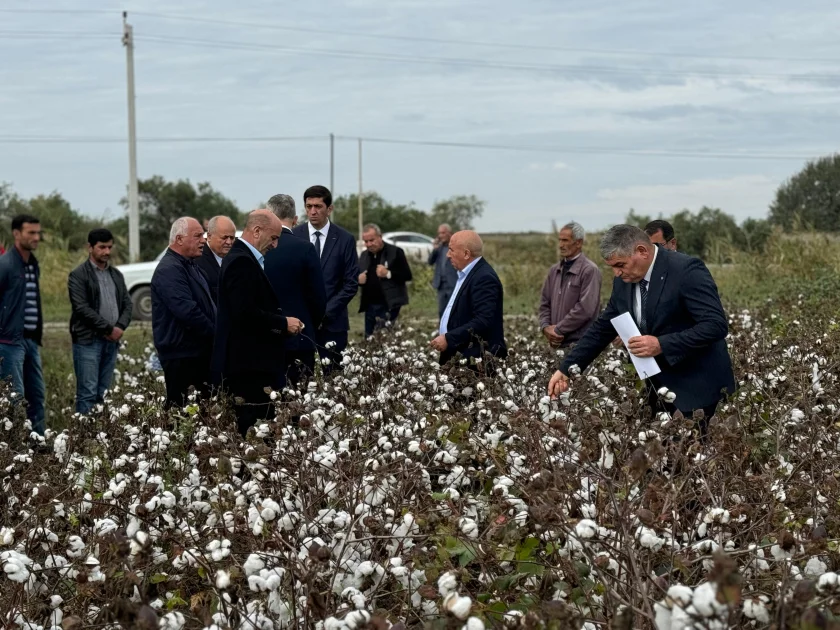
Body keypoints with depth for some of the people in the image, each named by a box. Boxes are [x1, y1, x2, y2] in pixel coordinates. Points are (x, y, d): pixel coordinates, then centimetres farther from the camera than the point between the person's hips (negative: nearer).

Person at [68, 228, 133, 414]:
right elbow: (82, 308, -13)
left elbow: (127, 304, 13)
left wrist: (120, 327, -6)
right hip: (88, 341, -6)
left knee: (103, 394, 8)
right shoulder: (79, 275, -5)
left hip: (112, 341, 6)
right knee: (88, 393, -9)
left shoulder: (116, 275, 15)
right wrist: (109, 328, -13)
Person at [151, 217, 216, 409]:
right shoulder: (169, 270, -15)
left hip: (200, 352, 10)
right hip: (182, 355, -10)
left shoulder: (190, 265, 17)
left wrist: (216, 332, 9)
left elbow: (206, 306, 25)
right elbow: (188, 312, -25)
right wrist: (217, 334, -17)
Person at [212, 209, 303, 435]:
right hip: (248, 364, -10)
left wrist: (280, 322, 13)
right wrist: (283, 323, -12)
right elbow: (245, 313, -23)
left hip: (249, 361, 10)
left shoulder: (242, 258, 18)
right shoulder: (242, 262, -14)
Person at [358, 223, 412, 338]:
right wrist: (358, 279, -4)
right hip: (369, 306, 6)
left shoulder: (395, 252, -4)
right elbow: (357, 277, 20)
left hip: (389, 306, -6)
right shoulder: (364, 255, 13)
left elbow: (407, 275, -8)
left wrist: (388, 274, -21)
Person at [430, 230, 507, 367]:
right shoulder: (466, 274, 16)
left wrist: (449, 339, -22)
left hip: (476, 359, -10)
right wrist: (444, 338, 9)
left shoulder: (484, 278, -16)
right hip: (459, 355, 10)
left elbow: (483, 321, -24)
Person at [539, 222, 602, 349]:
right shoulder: (554, 271, 14)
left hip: (579, 343, -6)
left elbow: (585, 308, -17)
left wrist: (558, 330, -14)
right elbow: (545, 304, 16)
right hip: (556, 342, 6)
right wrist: (546, 327, -3)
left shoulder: (589, 270, -9)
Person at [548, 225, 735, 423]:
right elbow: (603, 328, 13)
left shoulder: (687, 270, -18)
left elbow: (716, 325, -24)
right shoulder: (623, 281, 4)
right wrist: (566, 369, 6)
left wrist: (662, 345, -28)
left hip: (698, 389, -7)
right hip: (659, 390, 7)